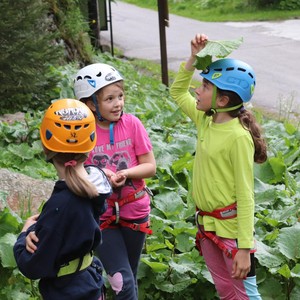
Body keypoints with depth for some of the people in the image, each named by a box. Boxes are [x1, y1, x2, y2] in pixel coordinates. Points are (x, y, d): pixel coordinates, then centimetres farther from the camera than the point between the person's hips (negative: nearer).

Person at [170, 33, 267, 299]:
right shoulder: (206, 121, 1)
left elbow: (245, 196, -21)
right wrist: (193, 57, 3)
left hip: (231, 227, -8)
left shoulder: (238, 137, -21)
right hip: (207, 225, 8)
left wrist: (244, 247, -22)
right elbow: (177, 92, 17)